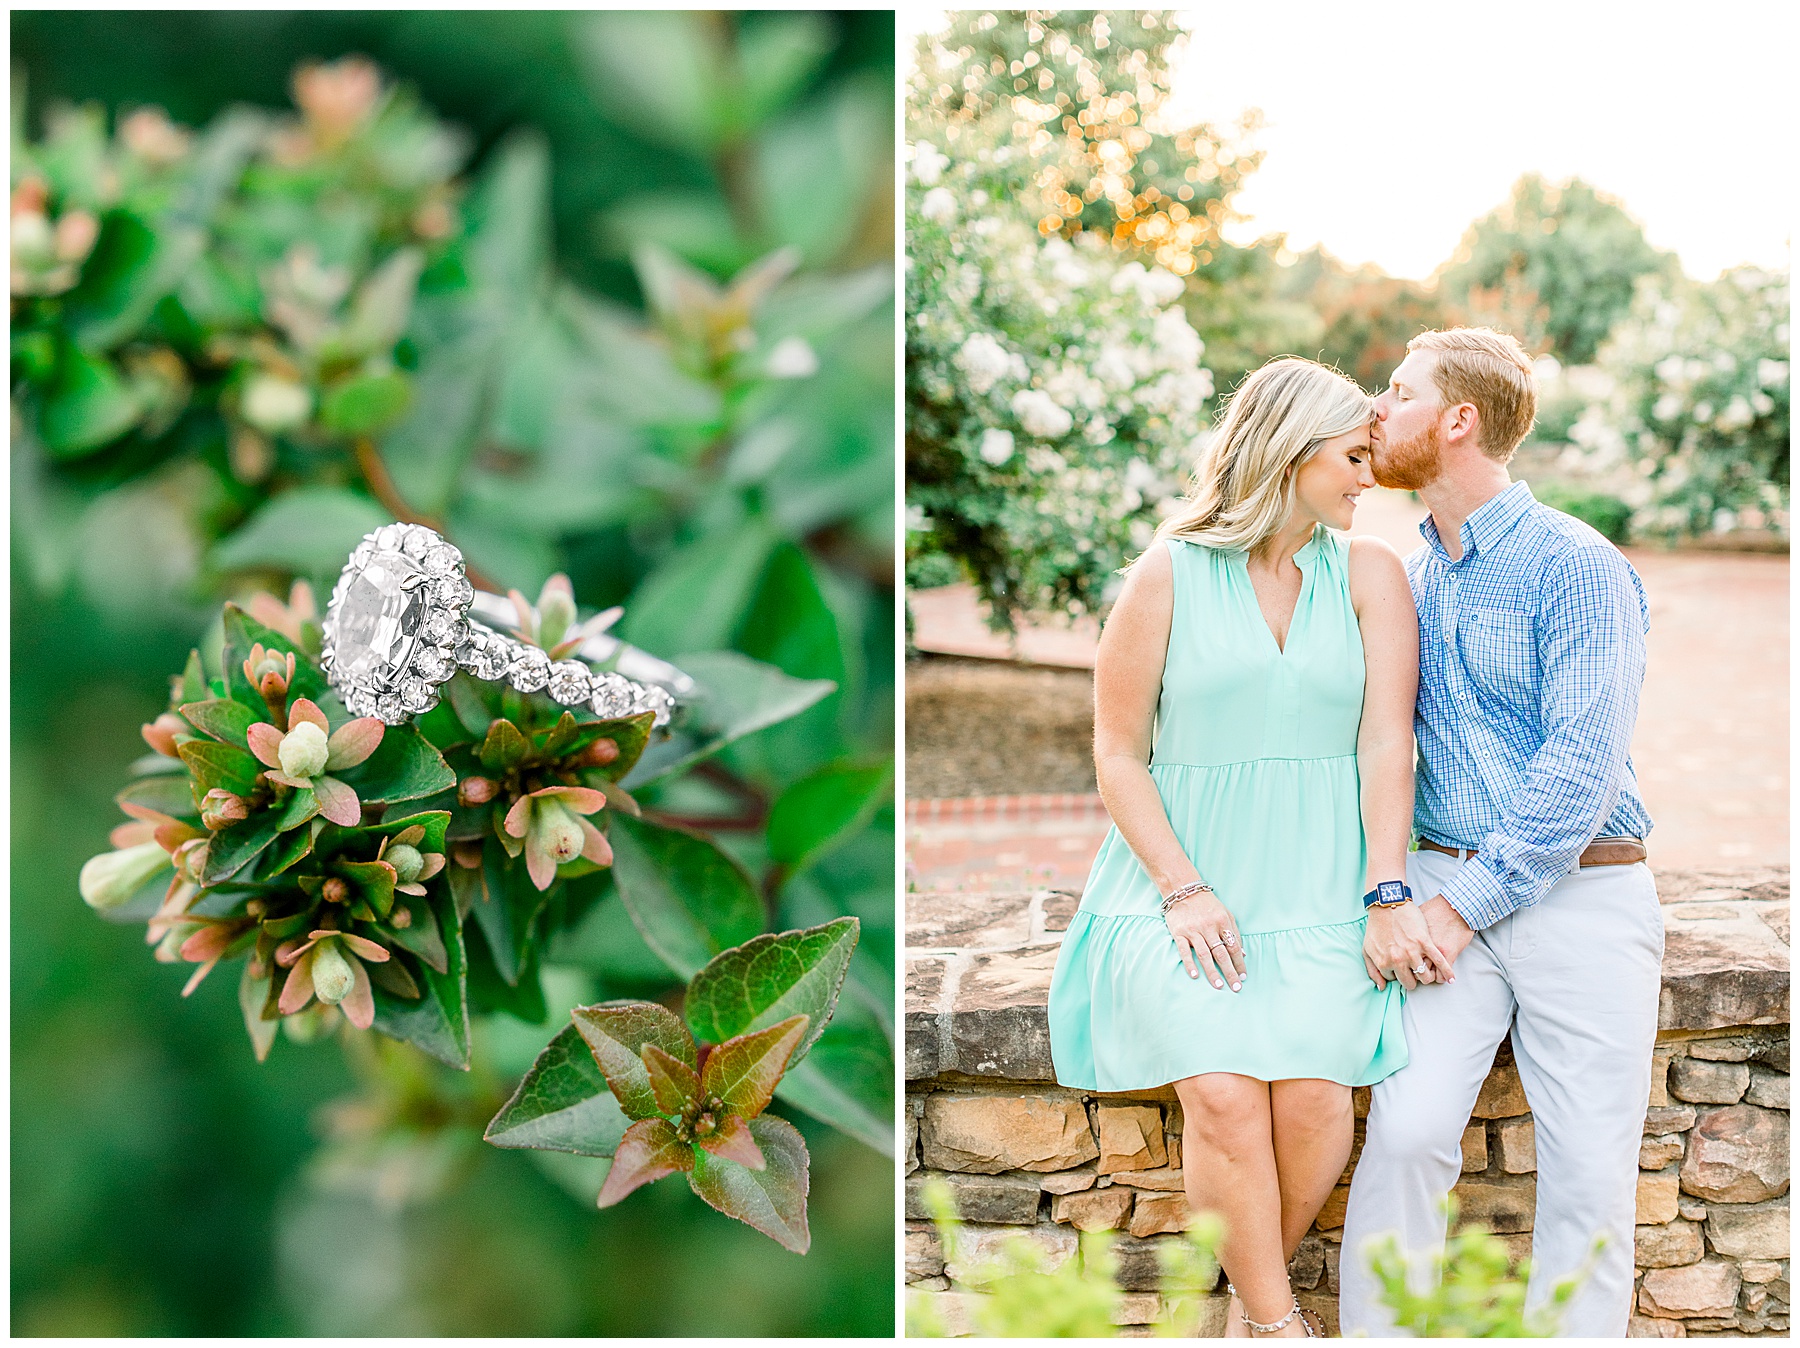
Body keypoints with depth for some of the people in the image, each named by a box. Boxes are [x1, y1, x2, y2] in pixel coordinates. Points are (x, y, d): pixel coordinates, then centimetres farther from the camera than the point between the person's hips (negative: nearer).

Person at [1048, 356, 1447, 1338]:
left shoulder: (1368, 574, 8)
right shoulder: (1169, 575, 2)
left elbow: (1387, 741, 1)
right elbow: (1117, 753, 2)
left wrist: (1385, 895, -10)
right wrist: (1183, 890, -9)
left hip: (1319, 887, 1)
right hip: (1185, 878, -1)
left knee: (1312, 1090, -21)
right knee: (1222, 1091, -24)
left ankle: (1253, 1289, 5)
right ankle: (1276, 1322, -6)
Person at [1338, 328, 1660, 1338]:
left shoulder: (1579, 568, -7)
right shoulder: (1409, 580, 14)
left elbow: (1583, 765, -14)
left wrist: (1462, 904, -16)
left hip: (1581, 893, -4)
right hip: (1448, 888, 4)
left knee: (1589, 1175, -2)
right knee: (1408, 1133, -13)